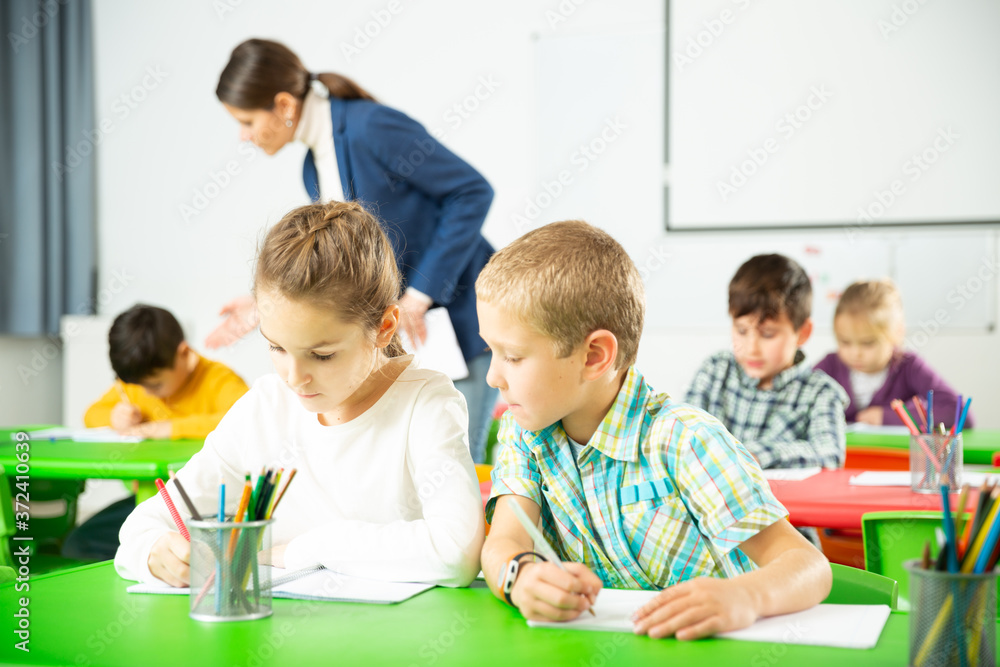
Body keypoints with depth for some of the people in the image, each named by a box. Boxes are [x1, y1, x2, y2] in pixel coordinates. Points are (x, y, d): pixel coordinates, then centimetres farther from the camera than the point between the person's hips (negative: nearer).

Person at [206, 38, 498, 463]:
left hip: (462, 315, -8)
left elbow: (473, 192, -18)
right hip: (401, 332, 8)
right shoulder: (314, 168, 9)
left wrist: (420, 296, -19)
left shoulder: (371, 128, -17)